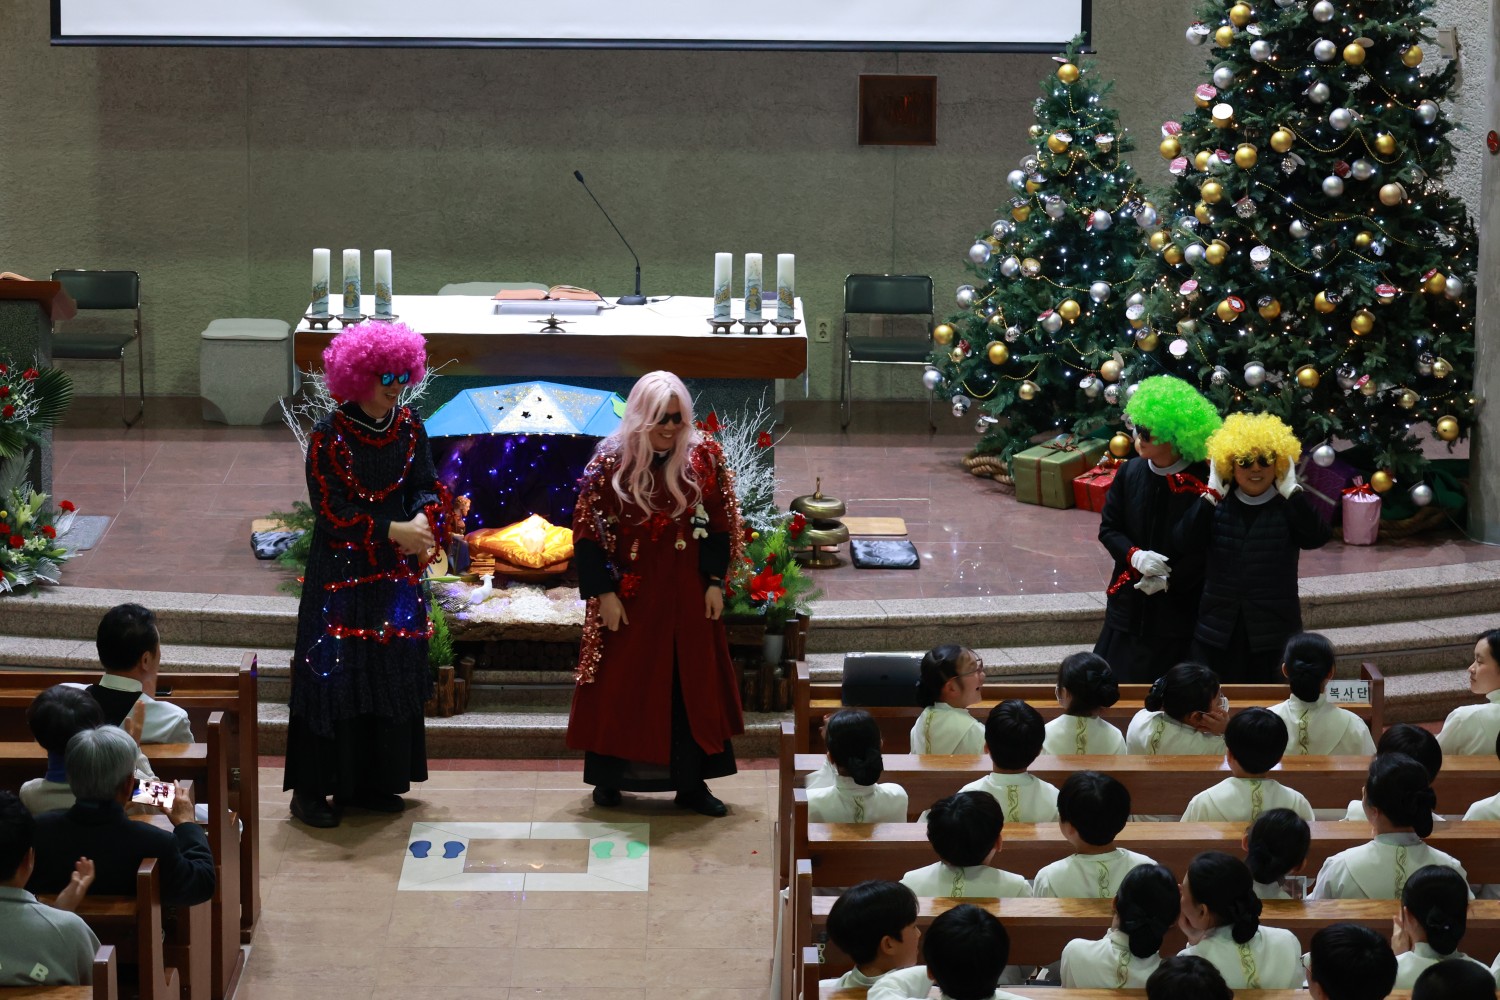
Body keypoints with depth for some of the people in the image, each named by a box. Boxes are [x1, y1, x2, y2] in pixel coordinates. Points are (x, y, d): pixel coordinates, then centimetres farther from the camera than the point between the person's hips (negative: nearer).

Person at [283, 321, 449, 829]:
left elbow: (427, 485, 5)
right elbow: (333, 512, -15)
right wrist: (393, 531, -22)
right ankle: (312, 789, 6)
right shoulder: (329, 436, -14)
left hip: (396, 570, 6)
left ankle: (373, 782, 22)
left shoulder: (408, 425, 2)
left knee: (392, 669, 10)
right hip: (342, 571, -6)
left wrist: (424, 521, -17)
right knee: (331, 671, -3)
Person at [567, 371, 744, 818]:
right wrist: (604, 593, -12)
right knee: (620, 684, 6)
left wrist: (715, 582, -2)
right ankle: (608, 777, 18)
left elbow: (720, 525, 3)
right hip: (629, 596, -2)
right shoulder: (611, 463, -10)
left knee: (693, 684, 5)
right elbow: (589, 533, -8)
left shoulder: (704, 458, -3)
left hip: (687, 594, 2)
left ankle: (691, 781, 13)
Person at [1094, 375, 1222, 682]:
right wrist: (1135, 556, -13)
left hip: (1180, 605, -4)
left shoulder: (1202, 482, -14)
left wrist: (1170, 581, -15)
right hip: (1130, 602, 4)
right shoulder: (1129, 473, 0)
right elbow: (1108, 529, 6)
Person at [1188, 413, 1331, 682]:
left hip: (1273, 632, -1)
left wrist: (1291, 490, -18)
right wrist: (1212, 493, -15)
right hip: (1219, 631, 1)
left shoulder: (1288, 509, -2)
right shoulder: (1218, 507, 3)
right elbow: (1189, 541, -13)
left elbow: (1317, 538, -21)